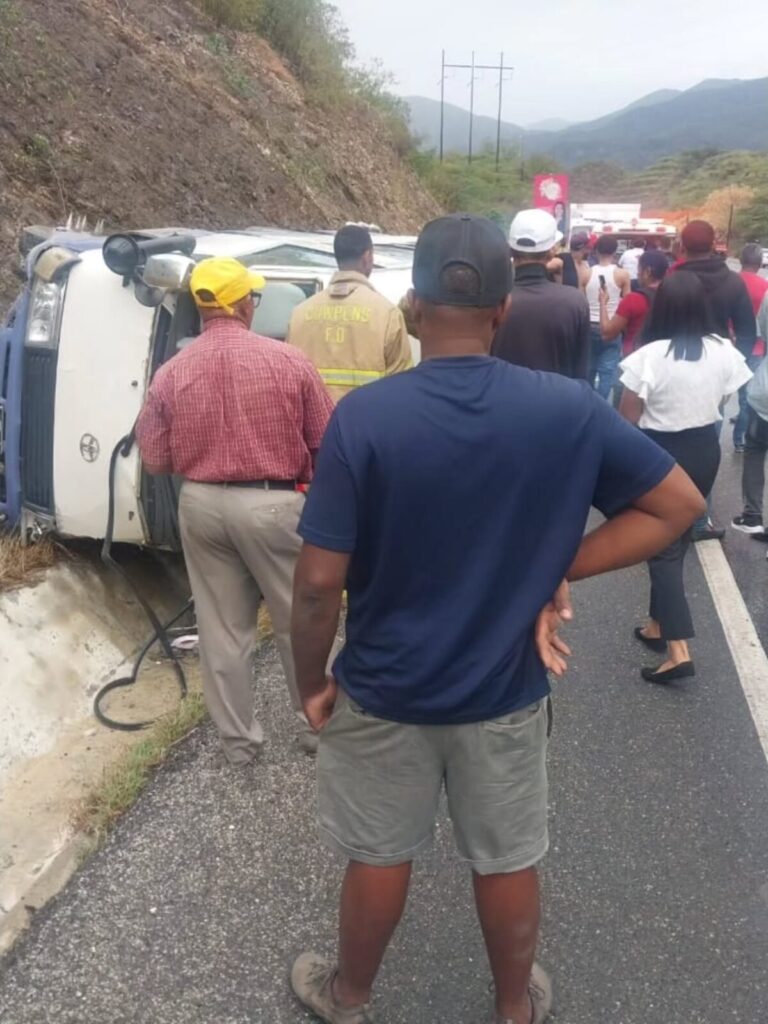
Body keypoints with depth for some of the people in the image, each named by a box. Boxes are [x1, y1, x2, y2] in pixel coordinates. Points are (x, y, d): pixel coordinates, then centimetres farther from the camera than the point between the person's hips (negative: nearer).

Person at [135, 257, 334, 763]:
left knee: (222, 628, 15)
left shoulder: (172, 373, -2)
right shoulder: (288, 361, -10)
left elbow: (155, 458, 4)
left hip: (201, 505, 3)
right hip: (272, 503, -3)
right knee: (299, 620, 14)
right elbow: (327, 442, -5)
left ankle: (238, 738, 26)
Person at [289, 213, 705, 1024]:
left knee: (379, 856, 20)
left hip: (384, 690, -1)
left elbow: (319, 581, -19)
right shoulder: (569, 411, -13)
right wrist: (558, 569, -7)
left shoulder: (363, 417, -20)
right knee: (507, 860, 22)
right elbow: (680, 506, -4)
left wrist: (312, 682, -3)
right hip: (506, 692, 2)